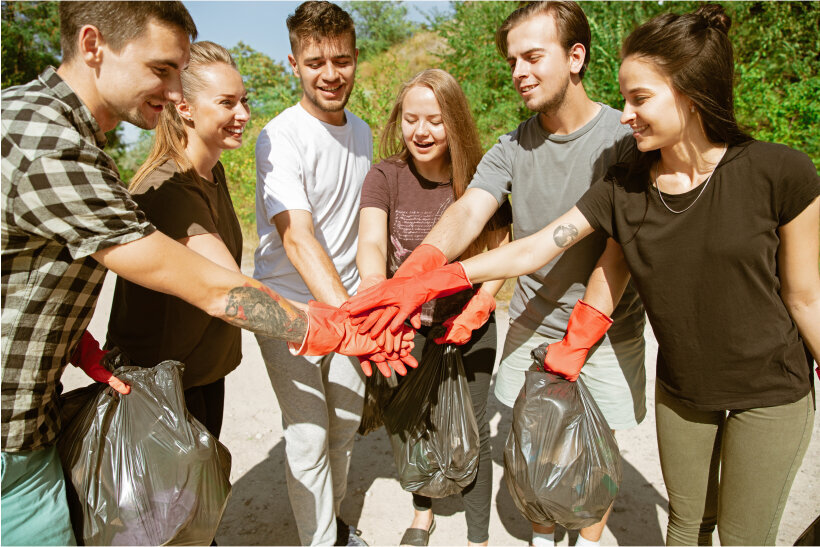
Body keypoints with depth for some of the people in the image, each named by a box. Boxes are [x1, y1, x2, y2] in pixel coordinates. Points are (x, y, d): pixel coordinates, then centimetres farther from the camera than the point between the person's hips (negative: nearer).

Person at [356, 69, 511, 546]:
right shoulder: (386, 177, -9)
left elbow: (501, 251, -2)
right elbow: (371, 243, -25)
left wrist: (479, 305, -17)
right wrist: (375, 293, -46)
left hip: (468, 327, -1)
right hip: (408, 328, 2)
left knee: (471, 427, 7)